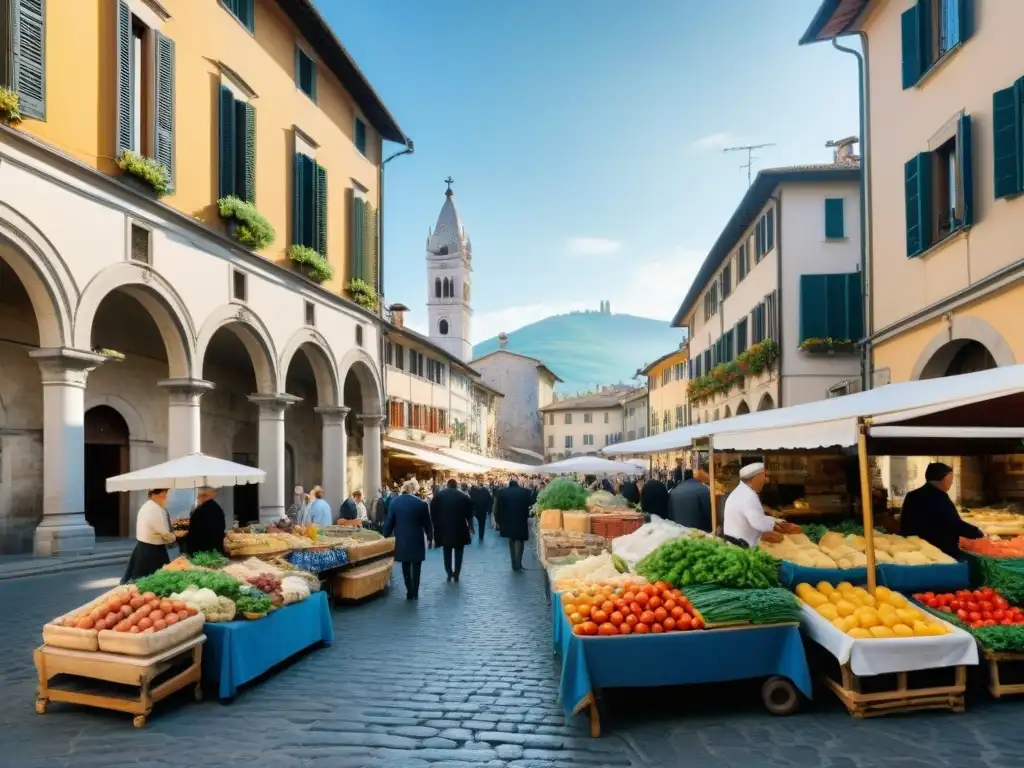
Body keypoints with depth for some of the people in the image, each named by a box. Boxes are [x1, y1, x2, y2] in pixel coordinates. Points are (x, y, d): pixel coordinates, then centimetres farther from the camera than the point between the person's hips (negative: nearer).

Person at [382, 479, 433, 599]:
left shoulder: (394, 503, -3)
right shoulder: (421, 503, -9)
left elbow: (388, 523, 1)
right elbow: (427, 523, -2)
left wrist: (385, 536, 12)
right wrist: (430, 536, 13)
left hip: (402, 541, 2)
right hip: (417, 541, -2)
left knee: (406, 567, 13)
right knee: (416, 567, 9)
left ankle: (409, 592, 12)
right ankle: (415, 593, 10)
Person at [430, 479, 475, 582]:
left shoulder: (438, 495, 0)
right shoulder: (464, 497, -2)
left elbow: (433, 513, -1)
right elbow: (469, 514, 0)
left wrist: (436, 526, 9)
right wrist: (471, 527, 14)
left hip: (444, 529, 1)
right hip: (460, 529, 0)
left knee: (447, 553, 15)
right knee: (458, 553, 13)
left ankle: (449, 573, 15)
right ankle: (456, 575, 14)